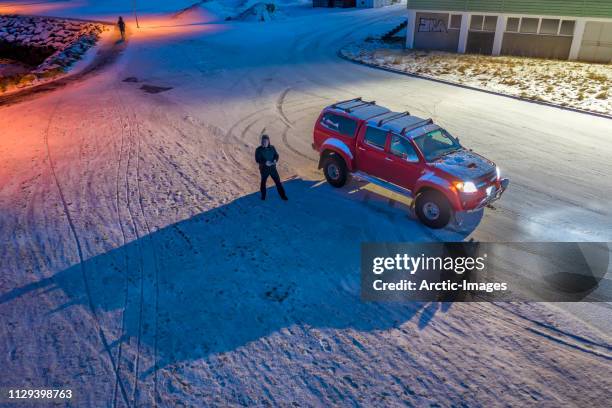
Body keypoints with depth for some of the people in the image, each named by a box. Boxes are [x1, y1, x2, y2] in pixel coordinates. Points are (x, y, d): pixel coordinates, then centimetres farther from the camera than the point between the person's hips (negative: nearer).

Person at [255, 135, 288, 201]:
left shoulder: (272, 148, -1)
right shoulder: (258, 150, -11)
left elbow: (276, 155, 3)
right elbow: (257, 160, -15)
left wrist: (275, 160, -20)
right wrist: (265, 162, -30)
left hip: (272, 168, 2)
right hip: (264, 169, -2)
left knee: (278, 182, 3)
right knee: (263, 182, 14)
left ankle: (283, 196, 13)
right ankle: (263, 197, 33)